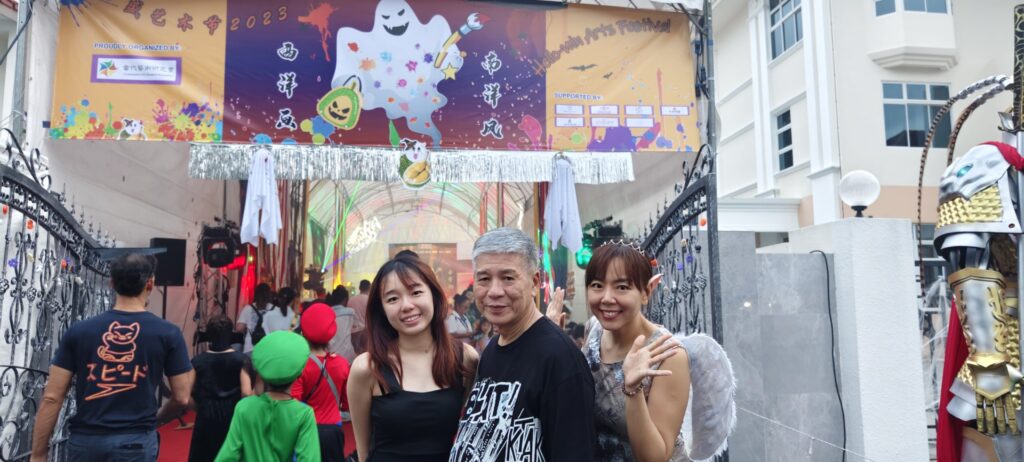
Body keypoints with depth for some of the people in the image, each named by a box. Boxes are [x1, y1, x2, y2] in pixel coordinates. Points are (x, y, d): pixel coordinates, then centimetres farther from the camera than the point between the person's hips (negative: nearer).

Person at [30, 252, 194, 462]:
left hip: (85, 440, 3)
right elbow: (181, 398, -3)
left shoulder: (78, 331, -1)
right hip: (135, 441, -2)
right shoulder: (168, 333, -6)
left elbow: (51, 397, -2)